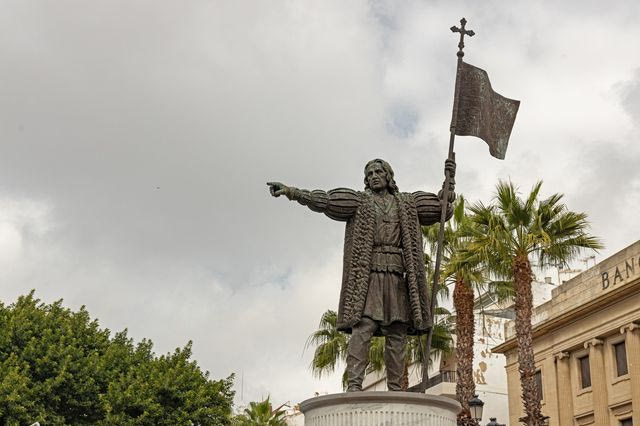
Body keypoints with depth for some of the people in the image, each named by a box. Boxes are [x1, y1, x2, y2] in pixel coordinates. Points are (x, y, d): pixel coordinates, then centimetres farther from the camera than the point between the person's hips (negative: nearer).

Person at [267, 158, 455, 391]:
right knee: (362, 330, -16)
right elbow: (323, 200, 2)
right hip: (367, 274, -3)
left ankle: (395, 389, 0)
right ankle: (354, 385, -21)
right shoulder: (359, 200, 13)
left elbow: (443, 208, 24)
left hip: (397, 277, 3)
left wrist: (449, 179, 12)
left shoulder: (407, 203, 21)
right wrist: (290, 191, -10)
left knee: (397, 335, -1)